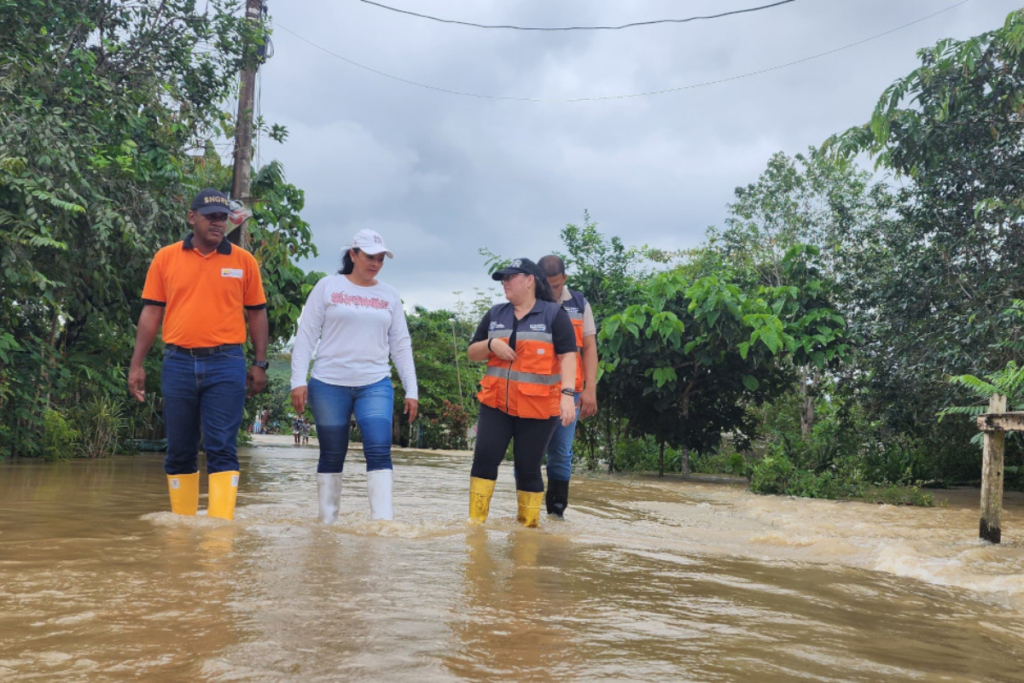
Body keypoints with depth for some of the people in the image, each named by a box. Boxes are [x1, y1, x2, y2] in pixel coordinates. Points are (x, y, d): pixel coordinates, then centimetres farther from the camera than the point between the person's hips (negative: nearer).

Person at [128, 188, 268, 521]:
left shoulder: (243, 261, 5)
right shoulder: (165, 258, 7)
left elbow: (256, 314, 9)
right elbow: (151, 312, 8)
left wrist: (260, 364, 3)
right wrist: (136, 365, 4)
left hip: (225, 364, -2)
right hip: (178, 363, 2)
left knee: (221, 448, -6)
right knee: (179, 451, 8)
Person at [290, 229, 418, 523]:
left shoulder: (389, 295, 11)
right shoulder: (328, 286, 3)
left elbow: (401, 346, 12)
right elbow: (306, 335, 1)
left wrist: (411, 390, 6)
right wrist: (298, 380, -7)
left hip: (375, 385, 2)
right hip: (329, 384, -1)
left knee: (379, 451, -13)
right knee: (332, 456, 5)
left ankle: (382, 523, -14)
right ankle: (327, 523, 17)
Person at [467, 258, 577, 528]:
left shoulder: (553, 314, 0)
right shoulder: (495, 314, 14)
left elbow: (567, 356, -7)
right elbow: (472, 353, 17)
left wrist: (568, 394, -19)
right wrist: (490, 344, -6)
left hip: (537, 407, -4)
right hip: (496, 404, 4)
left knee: (528, 468, 1)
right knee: (484, 457, -8)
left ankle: (529, 525, 13)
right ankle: (475, 522, -2)